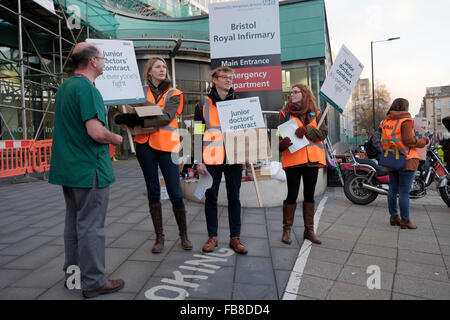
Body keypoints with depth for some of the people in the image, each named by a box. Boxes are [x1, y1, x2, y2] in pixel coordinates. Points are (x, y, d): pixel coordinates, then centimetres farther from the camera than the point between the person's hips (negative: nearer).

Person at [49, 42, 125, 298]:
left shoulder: (64, 87, 13)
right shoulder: (87, 88, -17)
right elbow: (96, 132, -25)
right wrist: (117, 139, -7)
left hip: (69, 168, 10)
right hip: (90, 170, -10)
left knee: (74, 224, 18)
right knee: (91, 227, -1)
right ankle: (94, 282, 11)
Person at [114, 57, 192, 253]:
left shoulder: (174, 94, 5)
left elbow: (166, 118, -13)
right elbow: (130, 110, 13)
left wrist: (139, 120, -24)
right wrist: (124, 118, -11)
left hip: (166, 145, -2)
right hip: (145, 144, 2)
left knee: (175, 194, -3)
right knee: (153, 192, 6)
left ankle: (184, 235, 15)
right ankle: (159, 237, 17)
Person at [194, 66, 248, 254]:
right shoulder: (204, 105, 5)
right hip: (211, 159, -1)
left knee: (234, 198, 6)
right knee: (211, 198, 6)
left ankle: (235, 238, 17)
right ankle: (212, 237, 20)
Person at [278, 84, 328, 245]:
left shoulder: (316, 113, 11)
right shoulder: (285, 113, 8)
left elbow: (323, 133, -1)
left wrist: (307, 130, -18)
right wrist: (282, 144, -19)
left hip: (312, 159, 2)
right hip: (293, 158, -2)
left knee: (309, 195, 10)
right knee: (292, 195, -1)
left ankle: (309, 230, 21)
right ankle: (287, 230, 11)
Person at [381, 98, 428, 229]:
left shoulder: (386, 121, 10)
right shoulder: (405, 120, -10)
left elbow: (383, 140, 11)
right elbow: (407, 140, -17)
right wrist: (422, 142, -3)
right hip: (406, 160, -7)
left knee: (393, 190, 12)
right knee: (404, 192, -4)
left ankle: (393, 217, 19)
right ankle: (405, 220, 1)